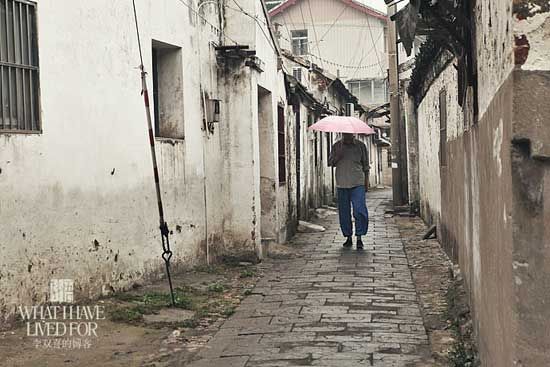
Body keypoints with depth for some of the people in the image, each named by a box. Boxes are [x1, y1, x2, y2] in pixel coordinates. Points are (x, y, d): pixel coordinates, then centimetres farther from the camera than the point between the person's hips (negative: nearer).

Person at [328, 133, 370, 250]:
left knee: (360, 211, -12)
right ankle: (348, 237, 17)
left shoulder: (360, 146, 5)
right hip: (341, 184, 2)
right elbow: (330, 163, 8)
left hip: (358, 184, -2)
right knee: (344, 212, 6)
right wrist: (337, 156, -12)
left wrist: (366, 181, 7)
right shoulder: (336, 146, 7)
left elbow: (365, 165, 11)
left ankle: (359, 237, -3)